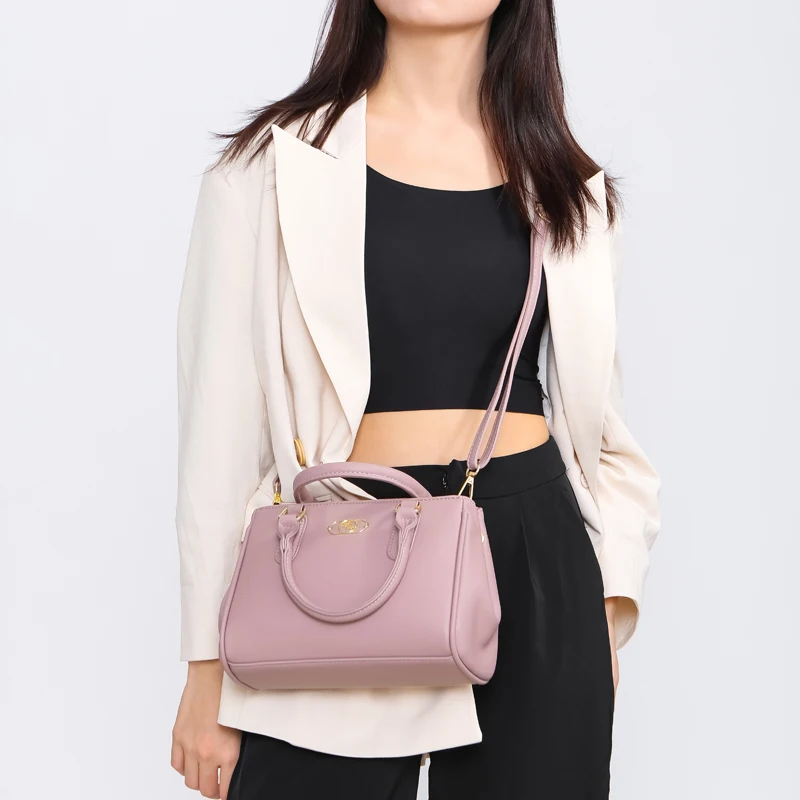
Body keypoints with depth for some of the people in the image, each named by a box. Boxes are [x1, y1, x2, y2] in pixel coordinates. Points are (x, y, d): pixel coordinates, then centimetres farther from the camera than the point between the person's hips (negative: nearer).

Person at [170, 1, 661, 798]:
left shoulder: (569, 189, 10)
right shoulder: (275, 164, 0)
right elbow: (221, 426, -2)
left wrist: (607, 608, 5)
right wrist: (207, 666, -3)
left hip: (536, 566, 3)